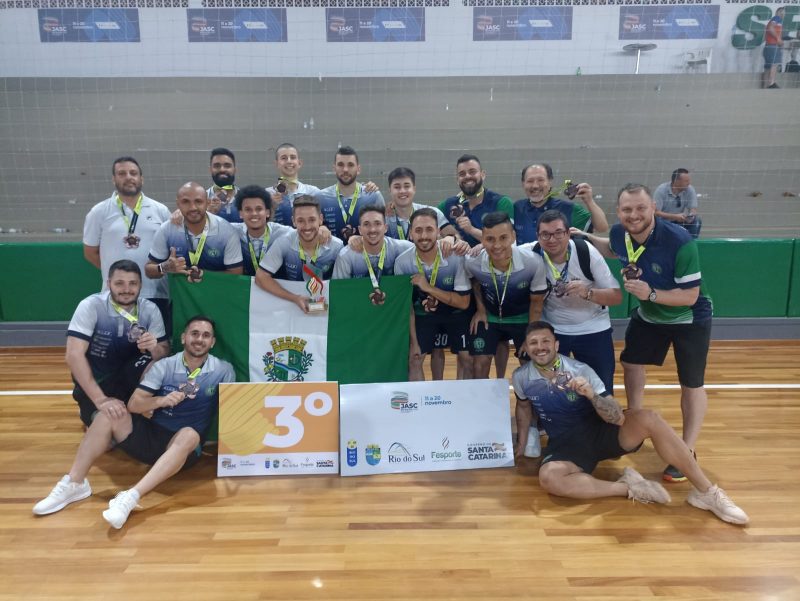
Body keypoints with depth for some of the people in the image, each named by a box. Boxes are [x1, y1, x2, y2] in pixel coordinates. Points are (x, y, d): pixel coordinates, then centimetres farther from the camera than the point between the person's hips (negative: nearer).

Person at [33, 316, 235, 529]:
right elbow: (134, 404, -7)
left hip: (184, 446, -3)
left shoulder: (223, 370, -5)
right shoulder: (164, 366, -3)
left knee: (189, 434, -38)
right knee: (109, 413, -17)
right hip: (150, 434, 3)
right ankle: (74, 484, -14)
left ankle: (131, 497, -47)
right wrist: (161, 400, -24)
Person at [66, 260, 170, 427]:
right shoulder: (90, 306, -21)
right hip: (95, 382, -1)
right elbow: (74, 355, -28)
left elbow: (165, 353, -10)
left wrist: (155, 348, -35)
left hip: (129, 378, 1)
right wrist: (100, 400, -35)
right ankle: (92, 410, 13)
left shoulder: (150, 310, -12)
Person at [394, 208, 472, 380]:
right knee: (413, 359, -2)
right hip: (423, 313, 1)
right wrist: (414, 342, -10)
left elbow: (463, 302, -23)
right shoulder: (402, 262, -23)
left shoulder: (456, 257, -29)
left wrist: (428, 288, -32)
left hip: (456, 313, -1)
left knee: (468, 358, 0)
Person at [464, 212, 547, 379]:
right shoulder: (472, 262, -29)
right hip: (489, 316, 1)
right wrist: (480, 309, 4)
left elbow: (536, 302, -14)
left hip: (522, 318, 0)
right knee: (481, 363, 1)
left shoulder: (533, 262, -33)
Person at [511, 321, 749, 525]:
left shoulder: (580, 370, -14)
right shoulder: (521, 378, -8)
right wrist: (522, 443, 15)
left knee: (648, 418, -30)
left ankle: (706, 492, -16)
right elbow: (524, 406, 17)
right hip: (566, 444, 1)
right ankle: (628, 488, -21)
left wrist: (591, 394, -37)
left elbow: (618, 418, -19)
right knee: (548, 478, -35)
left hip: (600, 430, 0)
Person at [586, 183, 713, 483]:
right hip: (648, 315, 6)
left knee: (691, 385, 2)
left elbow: (690, 296, -30)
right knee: (630, 363, 18)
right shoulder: (619, 233, -18)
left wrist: (651, 293, -42)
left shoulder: (680, 241, -35)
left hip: (689, 319, -6)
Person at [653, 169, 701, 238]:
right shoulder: (661, 190, -18)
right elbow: (656, 212, -24)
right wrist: (675, 216, -35)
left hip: (680, 221, 3)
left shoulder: (690, 190, -8)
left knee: (697, 220, -22)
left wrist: (690, 216, -33)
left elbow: (693, 209, -8)